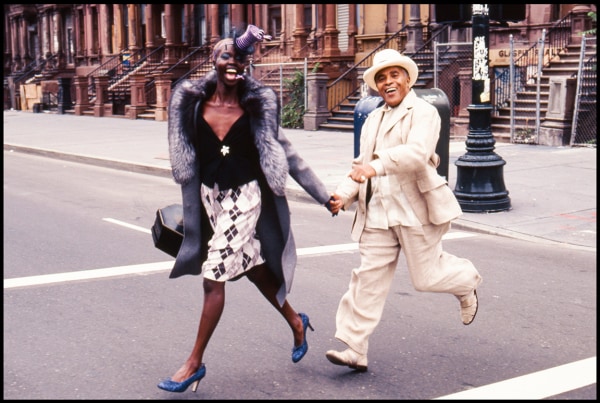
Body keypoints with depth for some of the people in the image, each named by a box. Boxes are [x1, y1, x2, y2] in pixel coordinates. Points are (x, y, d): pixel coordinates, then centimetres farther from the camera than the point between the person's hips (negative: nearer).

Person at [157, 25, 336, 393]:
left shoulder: (258, 105, -9)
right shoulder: (193, 103, -4)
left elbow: (285, 152, -1)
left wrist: (322, 194, 1)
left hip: (244, 197, -4)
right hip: (209, 196, 4)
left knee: (213, 279, -7)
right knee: (254, 268, 18)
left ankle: (195, 363, 7)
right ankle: (295, 321, 43)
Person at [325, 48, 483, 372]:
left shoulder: (423, 112, -8)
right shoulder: (373, 119, 16)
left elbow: (417, 154, -27)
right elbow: (361, 165, 16)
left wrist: (377, 165, -42)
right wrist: (344, 194, -2)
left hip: (415, 209, -5)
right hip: (378, 212, 6)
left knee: (425, 277, 7)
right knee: (369, 279, 0)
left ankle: (466, 281, 40)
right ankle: (354, 349, 2)